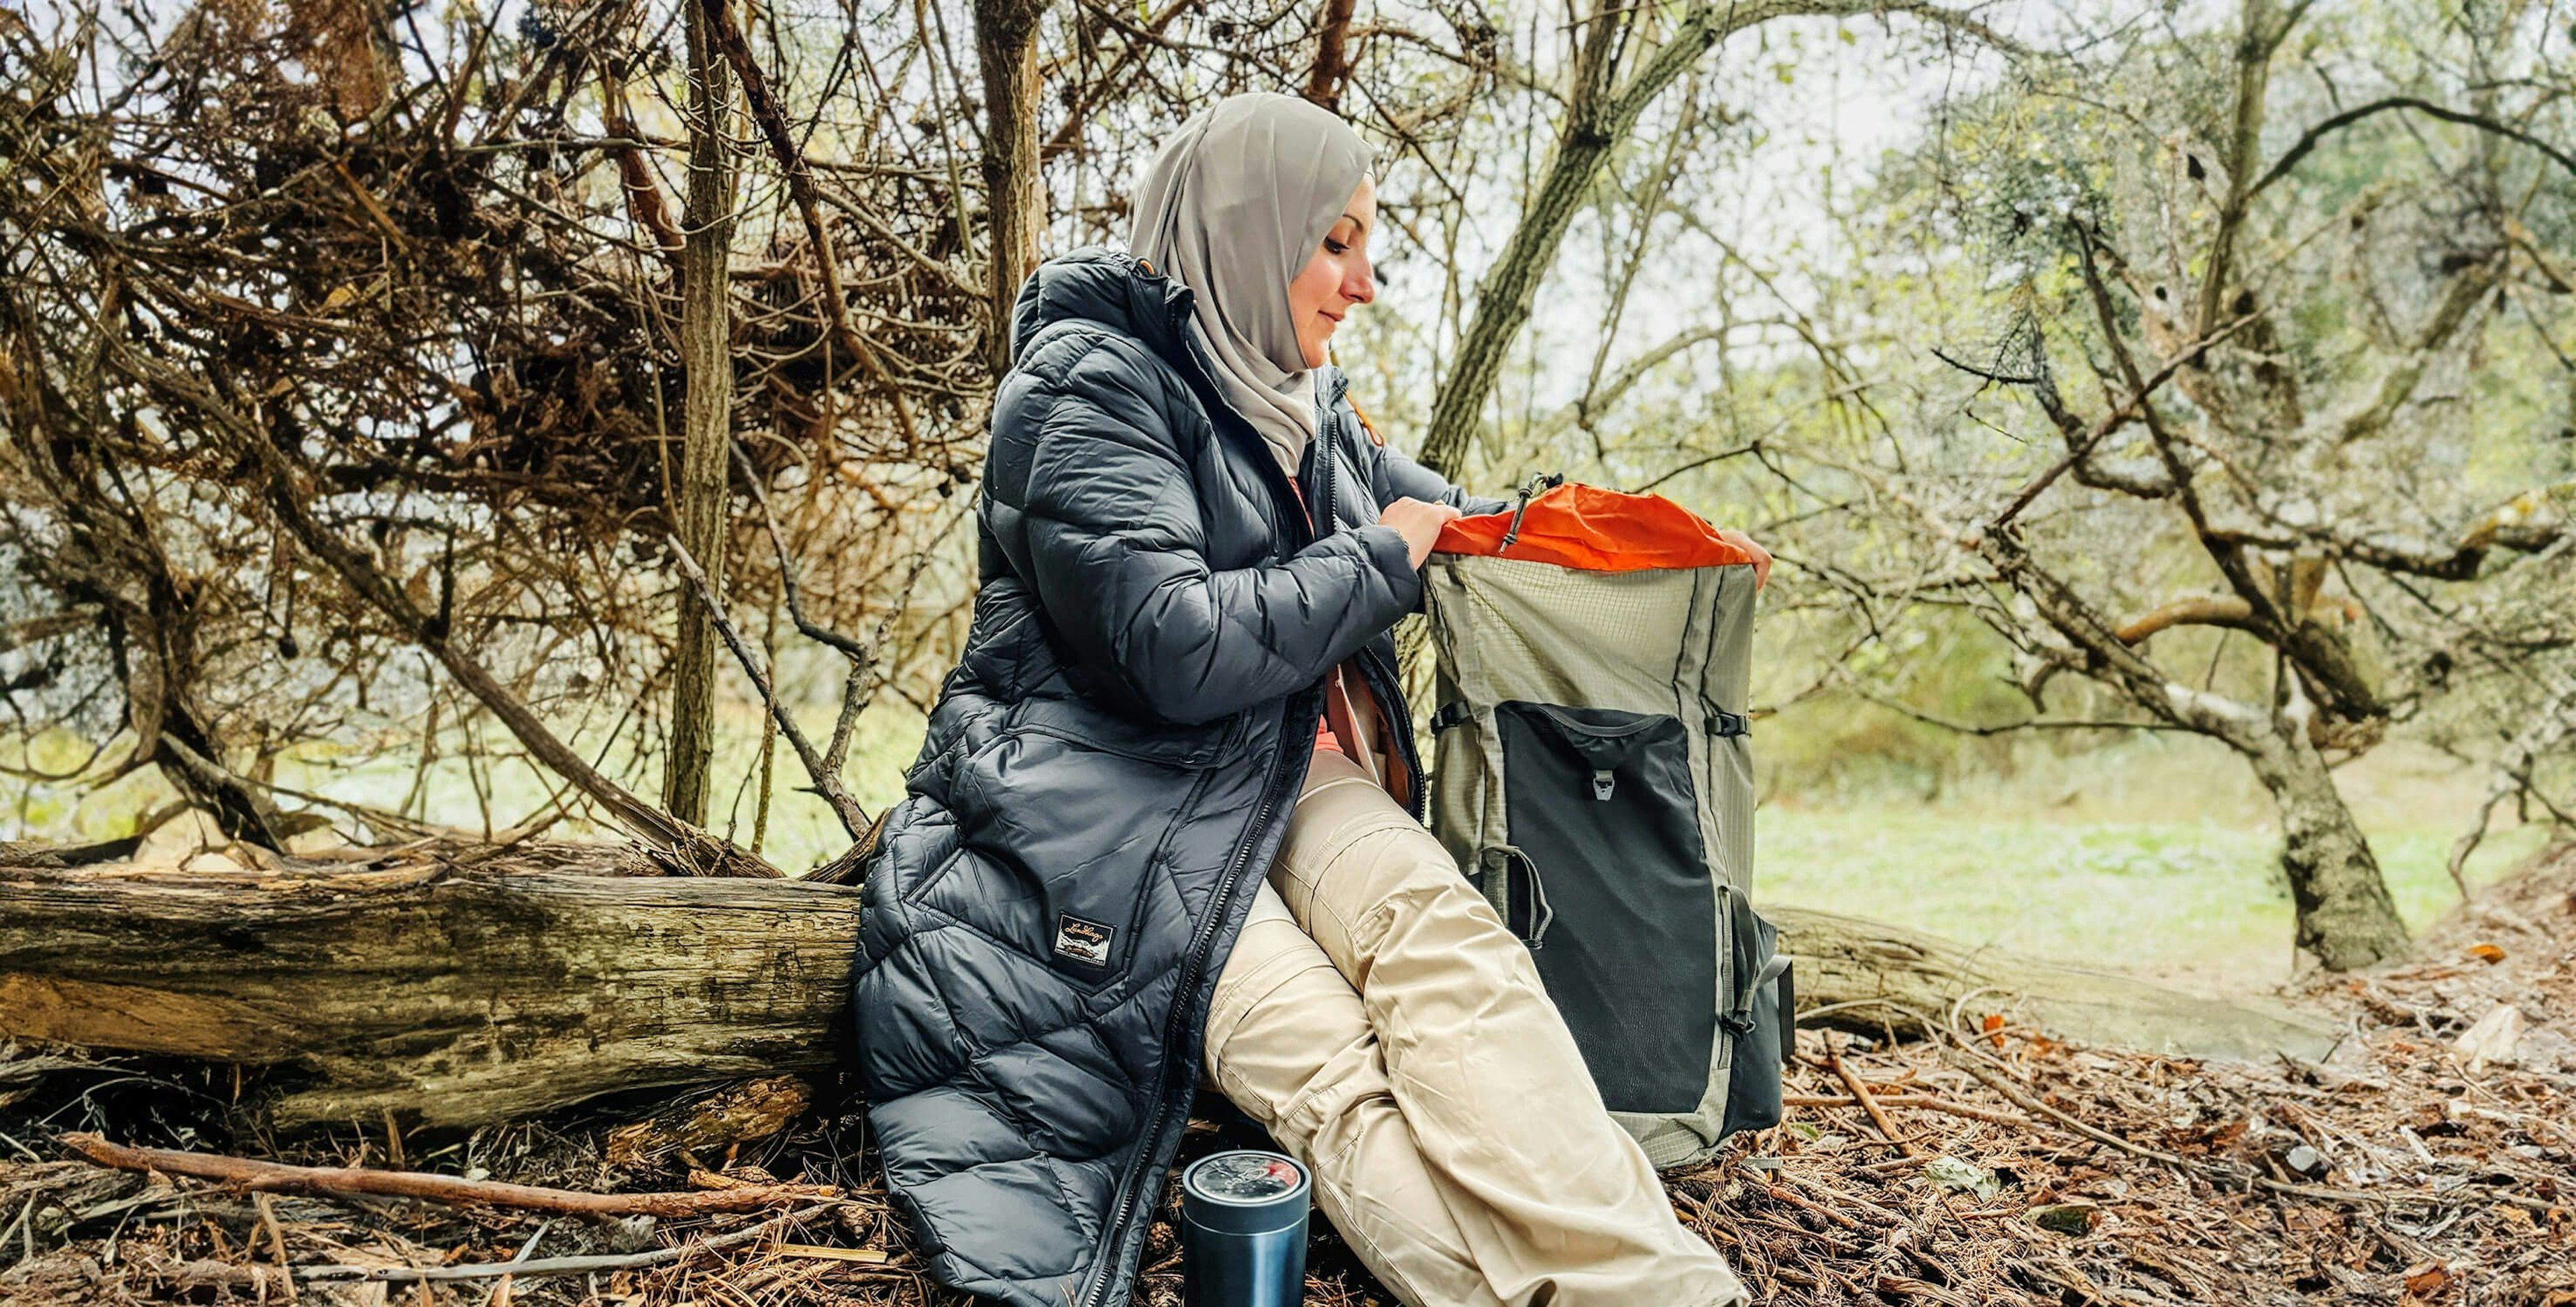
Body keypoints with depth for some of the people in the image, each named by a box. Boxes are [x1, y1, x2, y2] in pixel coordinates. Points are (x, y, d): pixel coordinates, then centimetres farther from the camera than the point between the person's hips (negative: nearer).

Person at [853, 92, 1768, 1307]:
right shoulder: (1088, 388, -9)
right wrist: (1380, 558, -9)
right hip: (1111, 788, -5)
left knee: (1440, 928, -27)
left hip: (1288, 769, 6)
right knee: (1325, 1069, -29)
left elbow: (1439, 511, 32)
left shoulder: (1303, 400, 17)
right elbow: (1173, 647, -21)